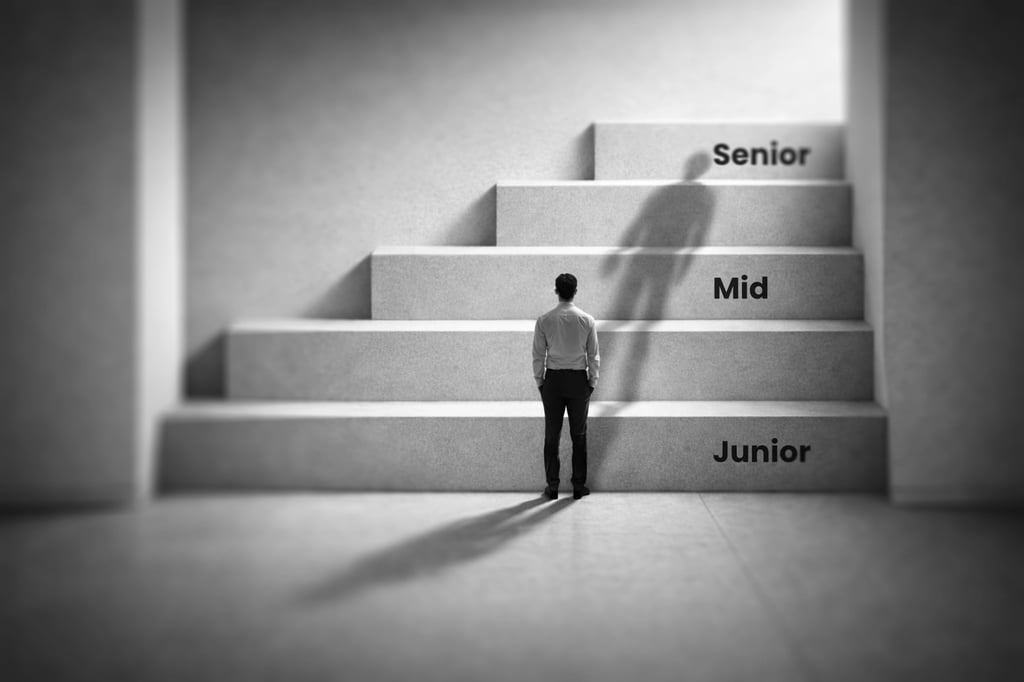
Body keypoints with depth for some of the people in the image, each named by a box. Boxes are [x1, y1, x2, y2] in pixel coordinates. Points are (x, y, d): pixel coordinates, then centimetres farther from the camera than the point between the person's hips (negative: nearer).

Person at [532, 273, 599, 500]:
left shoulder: (544, 320, -7)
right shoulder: (587, 320, -5)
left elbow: (538, 355, -2)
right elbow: (593, 355, 0)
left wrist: (539, 381, 8)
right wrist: (593, 382, 10)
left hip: (553, 379, 0)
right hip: (579, 379, 0)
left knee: (552, 434, 8)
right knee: (579, 435, 9)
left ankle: (552, 486, 11)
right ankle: (579, 486, 13)